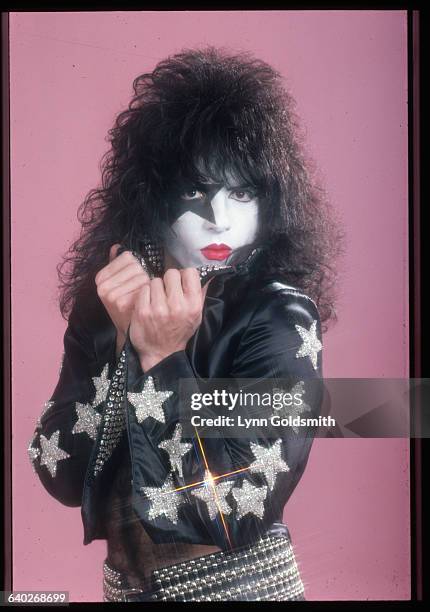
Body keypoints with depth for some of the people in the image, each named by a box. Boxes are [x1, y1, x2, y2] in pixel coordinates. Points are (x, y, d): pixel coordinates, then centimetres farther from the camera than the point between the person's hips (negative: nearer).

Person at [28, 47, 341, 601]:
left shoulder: (281, 316, -18)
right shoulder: (108, 299, -7)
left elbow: (238, 514, -24)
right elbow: (62, 477, -12)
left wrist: (161, 358, -27)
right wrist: (120, 338, -22)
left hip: (243, 582, -4)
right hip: (125, 580, 4)